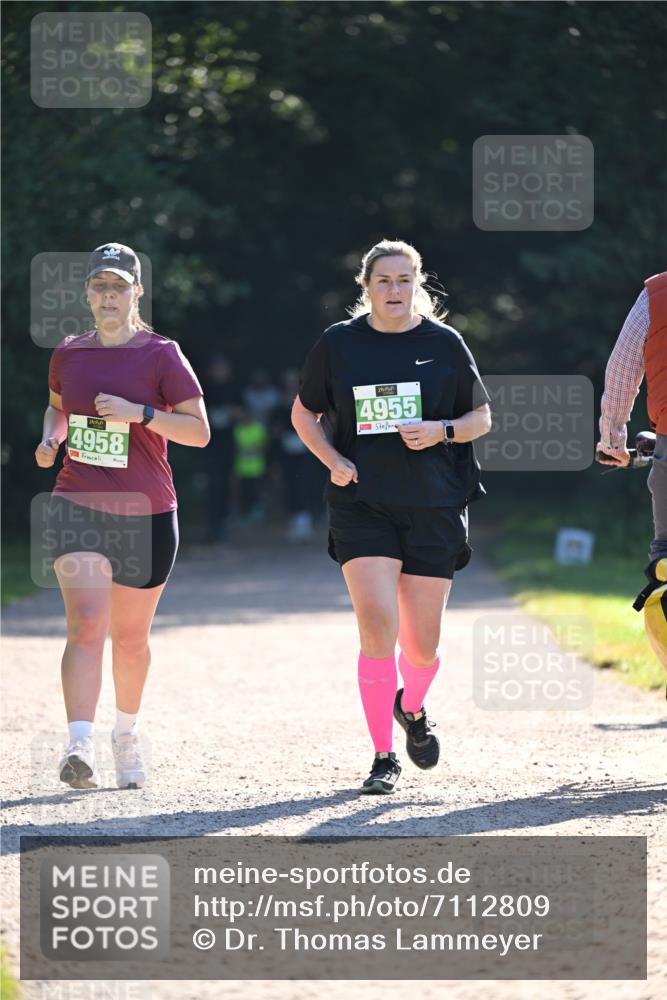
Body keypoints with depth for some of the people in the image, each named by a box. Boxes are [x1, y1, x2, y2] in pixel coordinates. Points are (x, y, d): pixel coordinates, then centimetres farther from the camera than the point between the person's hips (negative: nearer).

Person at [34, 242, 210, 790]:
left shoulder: (161, 355, -4)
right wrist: (51, 438, 5)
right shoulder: (68, 354, 6)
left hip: (146, 514, -1)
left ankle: (126, 731, 37)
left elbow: (199, 430, -6)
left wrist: (140, 413, -19)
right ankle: (80, 748, -27)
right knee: (86, 622, -18)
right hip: (78, 505, 1)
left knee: (130, 637, 12)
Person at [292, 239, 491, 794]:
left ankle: (412, 709, 39)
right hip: (362, 505, -1)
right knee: (377, 623, -17)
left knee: (422, 642, 3)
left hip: (435, 508, 1)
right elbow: (304, 413, 14)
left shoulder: (444, 344, 2)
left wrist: (442, 431, -10)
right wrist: (333, 460, -3)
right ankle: (384, 757, -7)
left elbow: (482, 417, 11)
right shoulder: (338, 343, 2)